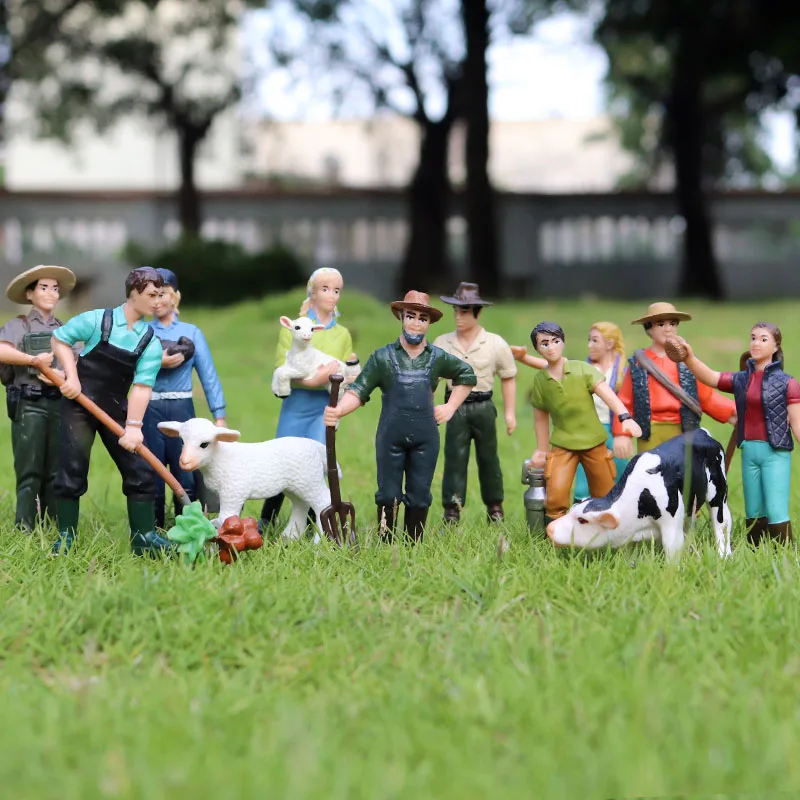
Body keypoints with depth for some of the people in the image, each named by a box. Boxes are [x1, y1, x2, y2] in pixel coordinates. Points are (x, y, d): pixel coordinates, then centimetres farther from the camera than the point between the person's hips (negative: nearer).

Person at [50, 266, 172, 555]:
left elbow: (142, 386, -11)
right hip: (79, 404, -3)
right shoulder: (96, 321, -8)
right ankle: (65, 537, 7)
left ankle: (144, 537, 7)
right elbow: (60, 339, 1)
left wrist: (133, 425, -22)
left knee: (139, 471, -1)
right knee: (72, 471, -3)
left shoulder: (151, 343, -2)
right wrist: (72, 376, -11)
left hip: (115, 409, 3)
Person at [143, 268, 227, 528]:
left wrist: (219, 416, -2)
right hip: (149, 409, 0)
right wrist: (156, 363, -24)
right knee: (150, 476, 4)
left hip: (182, 409, 0)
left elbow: (209, 376, 4)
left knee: (187, 475, -1)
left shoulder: (192, 333, 8)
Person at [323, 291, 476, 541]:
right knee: (388, 495, 2)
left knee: (419, 496, 5)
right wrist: (338, 410, -27)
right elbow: (358, 391, -7)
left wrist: (450, 407, 12)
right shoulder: (383, 357, 0)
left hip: (425, 438, 2)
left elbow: (467, 375, 23)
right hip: (391, 436, -2)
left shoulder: (438, 358, 6)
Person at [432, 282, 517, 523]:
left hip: (483, 406, 0)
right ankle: (451, 510, -1)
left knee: (488, 458, 9)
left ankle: (494, 506, 22)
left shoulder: (495, 344, -1)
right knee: (454, 458, -3)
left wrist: (510, 412, 2)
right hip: (456, 407, 0)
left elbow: (508, 378, 6)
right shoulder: (442, 343, 2)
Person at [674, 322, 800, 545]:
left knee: (776, 513, -9)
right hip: (749, 451, 5)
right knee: (753, 514, 10)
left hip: (776, 453, -5)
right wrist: (689, 357, -24)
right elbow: (708, 377, -6)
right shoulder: (740, 380, 8)